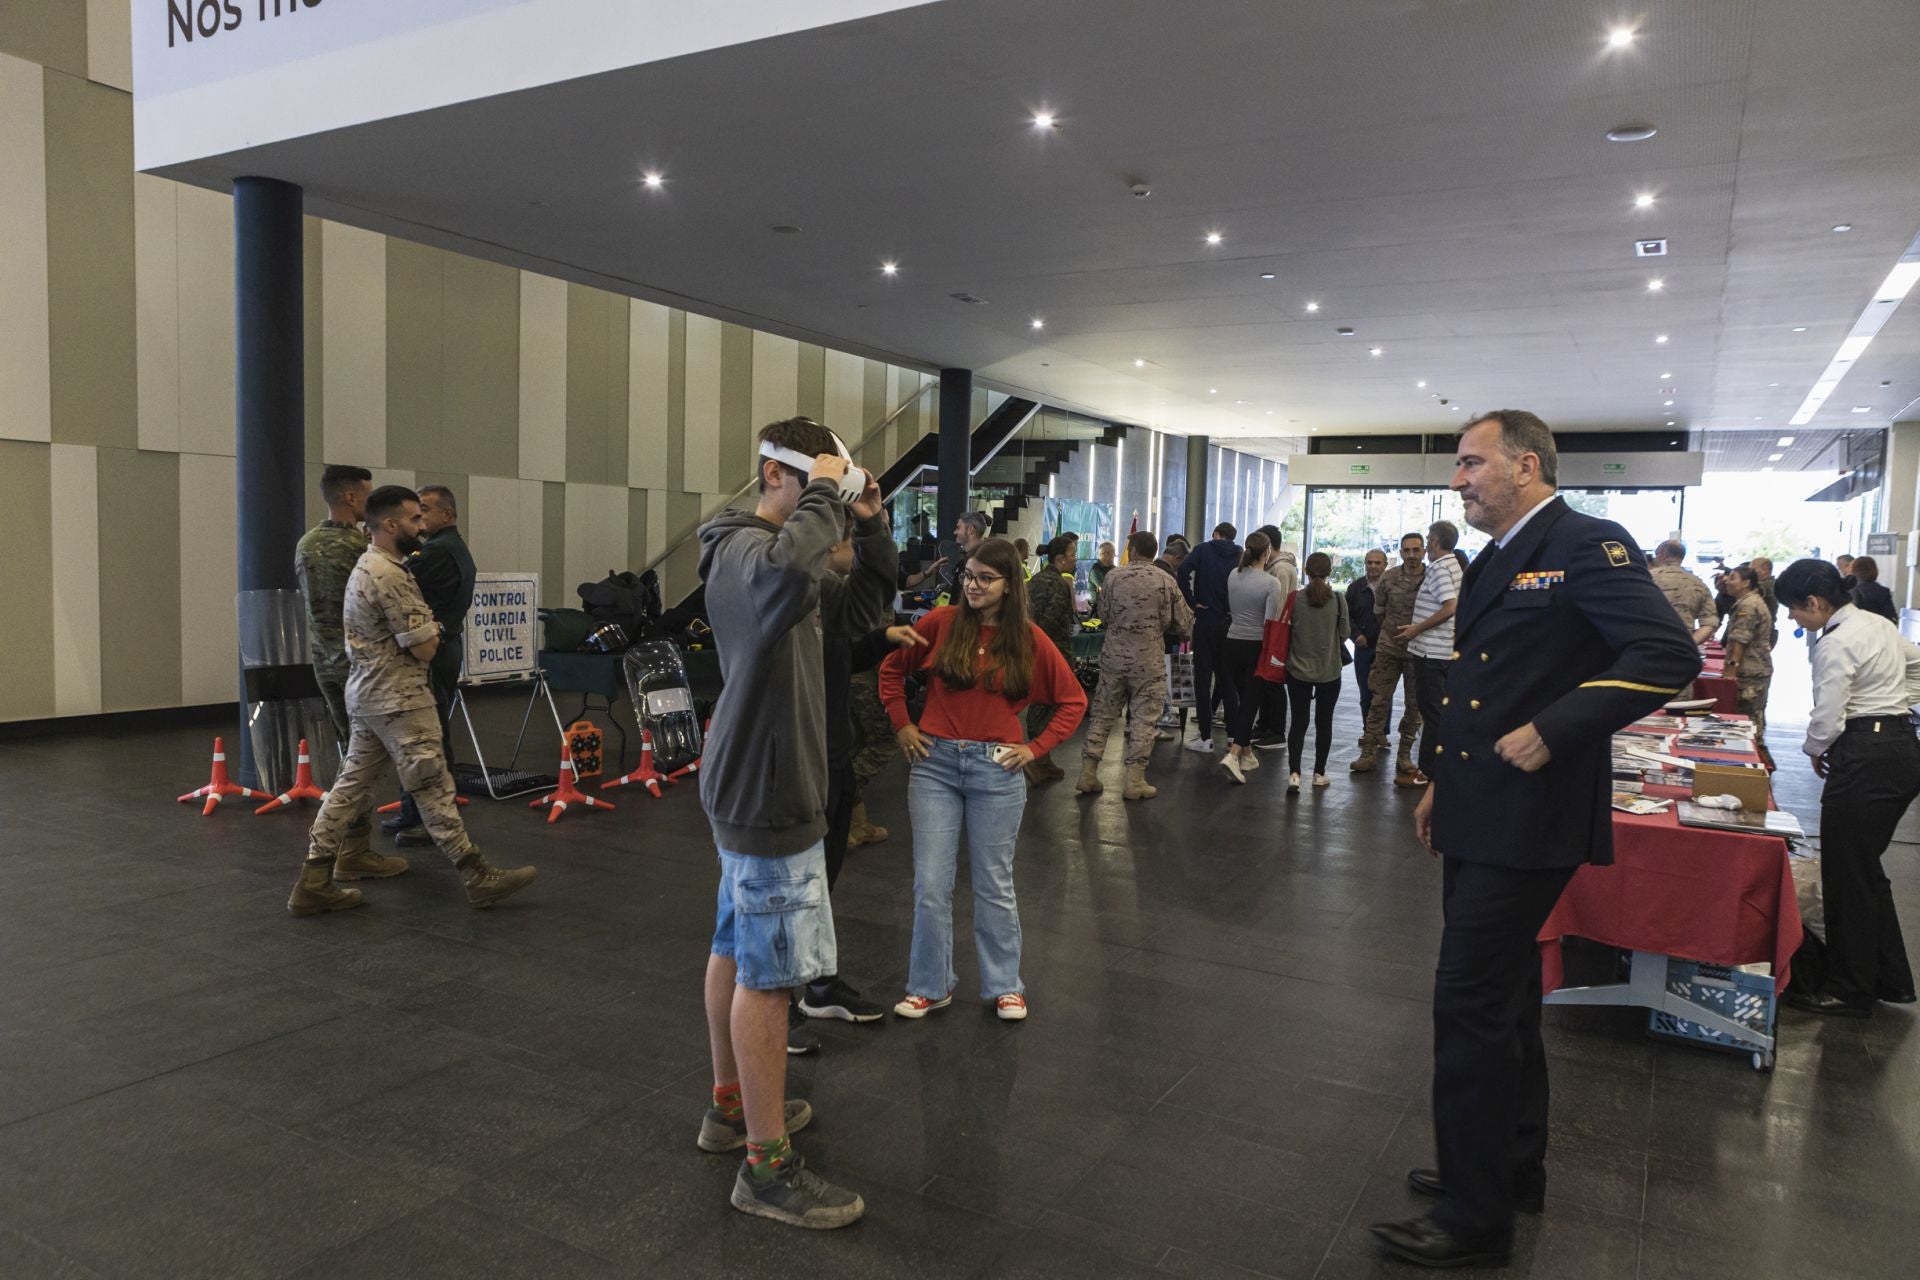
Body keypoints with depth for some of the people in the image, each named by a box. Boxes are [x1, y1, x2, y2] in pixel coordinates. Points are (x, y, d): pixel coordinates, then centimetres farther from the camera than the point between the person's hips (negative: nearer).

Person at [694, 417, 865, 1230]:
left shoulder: (746, 546, 13)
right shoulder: (747, 550, -21)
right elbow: (790, 571, -47)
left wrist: (856, 517, 7)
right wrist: (824, 494, -31)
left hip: (750, 785, 11)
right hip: (768, 794, -11)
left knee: (737, 949, 20)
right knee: (769, 975, -3)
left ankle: (731, 1105, 36)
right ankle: (768, 1166, 8)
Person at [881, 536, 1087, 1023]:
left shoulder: (1028, 639, -2)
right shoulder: (941, 623, -2)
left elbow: (1073, 701, 6)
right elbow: (891, 669, 11)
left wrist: (1036, 747, -1)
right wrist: (902, 725, 5)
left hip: (996, 768, -1)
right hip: (935, 763, 1)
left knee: (994, 884, 9)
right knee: (930, 883, 2)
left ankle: (1004, 986, 24)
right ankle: (930, 985, 19)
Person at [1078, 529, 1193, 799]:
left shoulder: (1113, 577, -3)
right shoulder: (1165, 581, -5)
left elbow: (1103, 616, 4)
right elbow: (1184, 624, 0)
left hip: (1114, 655, 2)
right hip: (1149, 660, -2)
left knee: (1102, 714, 11)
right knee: (1143, 719, 5)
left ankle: (1088, 774, 13)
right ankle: (1135, 781, 6)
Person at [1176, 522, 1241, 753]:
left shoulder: (1204, 549, 0)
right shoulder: (1240, 556, 6)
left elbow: (1182, 572, -15)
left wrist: (1192, 602, -9)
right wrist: (1234, 609, 1)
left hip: (1206, 620, -3)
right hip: (1230, 623, 3)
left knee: (1203, 678, 1)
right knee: (1227, 678, 15)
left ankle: (1206, 738, -2)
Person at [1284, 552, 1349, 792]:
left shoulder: (1294, 599, -9)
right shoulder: (1338, 600, -10)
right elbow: (1345, 633, -1)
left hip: (1299, 670, 0)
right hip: (1329, 671, 0)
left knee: (1298, 722, 5)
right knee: (1324, 722, 14)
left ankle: (1294, 773, -9)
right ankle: (1319, 773, 22)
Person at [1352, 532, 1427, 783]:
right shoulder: (1389, 578, -1)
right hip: (1388, 649, 1)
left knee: (1413, 706, 6)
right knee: (1379, 701, 1)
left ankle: (1404, 757, 16)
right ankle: (1370, 753, 6)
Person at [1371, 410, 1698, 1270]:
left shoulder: (1586, 546, -13)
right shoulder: (1497, 562, 15)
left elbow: (1669, 654, -23)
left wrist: (1551, 732, -24)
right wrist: (1442, 782, 18)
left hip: (1529, 821, -9)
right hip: (1481, 819, 9)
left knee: (1471, 1005, -5)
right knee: (1503, 999, 19)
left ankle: (1476, 1218, 8)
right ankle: (1513, 1167, 35)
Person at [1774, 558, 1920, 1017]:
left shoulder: (1834, 644, -17)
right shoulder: (1879, 624, 11)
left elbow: (1828, 719, -18)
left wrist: (1814, 750, 2)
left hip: (1865, 758, -10)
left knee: (1848, 877, 0)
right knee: (1867, 870, 18)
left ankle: (1849, 991, 10)